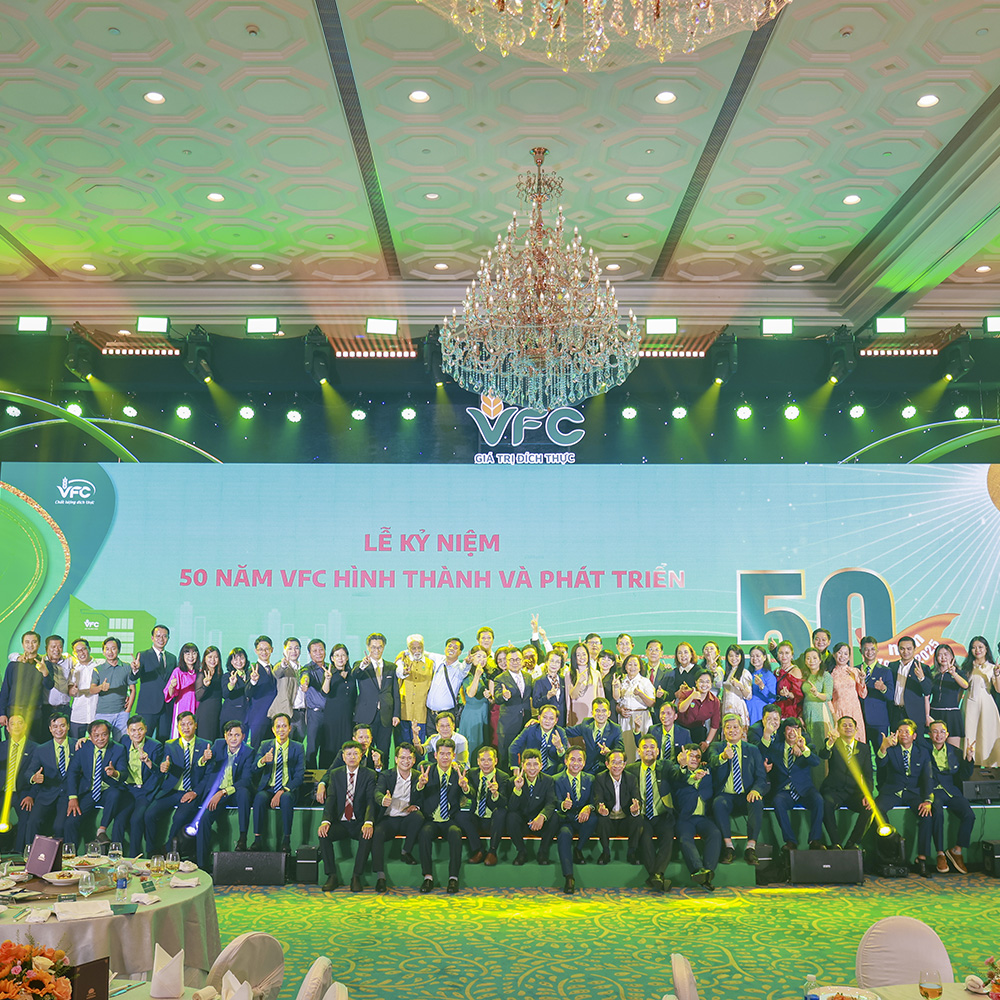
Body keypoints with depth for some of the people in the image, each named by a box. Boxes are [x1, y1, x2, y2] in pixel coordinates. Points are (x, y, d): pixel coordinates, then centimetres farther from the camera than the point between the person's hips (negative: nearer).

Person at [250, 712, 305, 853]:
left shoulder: (298, 748, 4)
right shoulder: (265, 745, 10)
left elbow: (299, 776, -4)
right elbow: (254, 768, -5)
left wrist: (282, 791, -19)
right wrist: (263, 761, -30)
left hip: (288, 790, -1)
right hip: (268, 788, 1)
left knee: (286, 798, -36)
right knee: (259, 797, -32)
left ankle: (286, 841, -28)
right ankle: (258, 839, -27)